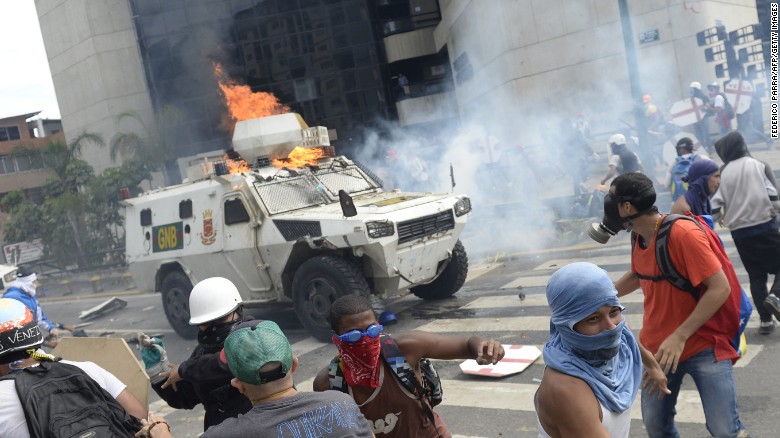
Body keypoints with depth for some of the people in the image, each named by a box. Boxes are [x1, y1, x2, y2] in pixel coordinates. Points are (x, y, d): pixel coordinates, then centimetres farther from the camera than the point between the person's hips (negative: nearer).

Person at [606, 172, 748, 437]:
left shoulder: (683, 234, -22)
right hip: (657, 347, 7)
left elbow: (720, 288, -25)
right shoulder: (639, 238, 2)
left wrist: (679, 337, -27)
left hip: (703, 345, -7)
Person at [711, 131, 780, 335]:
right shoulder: (758, 165, -3)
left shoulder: (723, 174, 0)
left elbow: (715, 208, -5)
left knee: (756, 275, 13)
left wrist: (719, 218, 16)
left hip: (739, 232, 2)